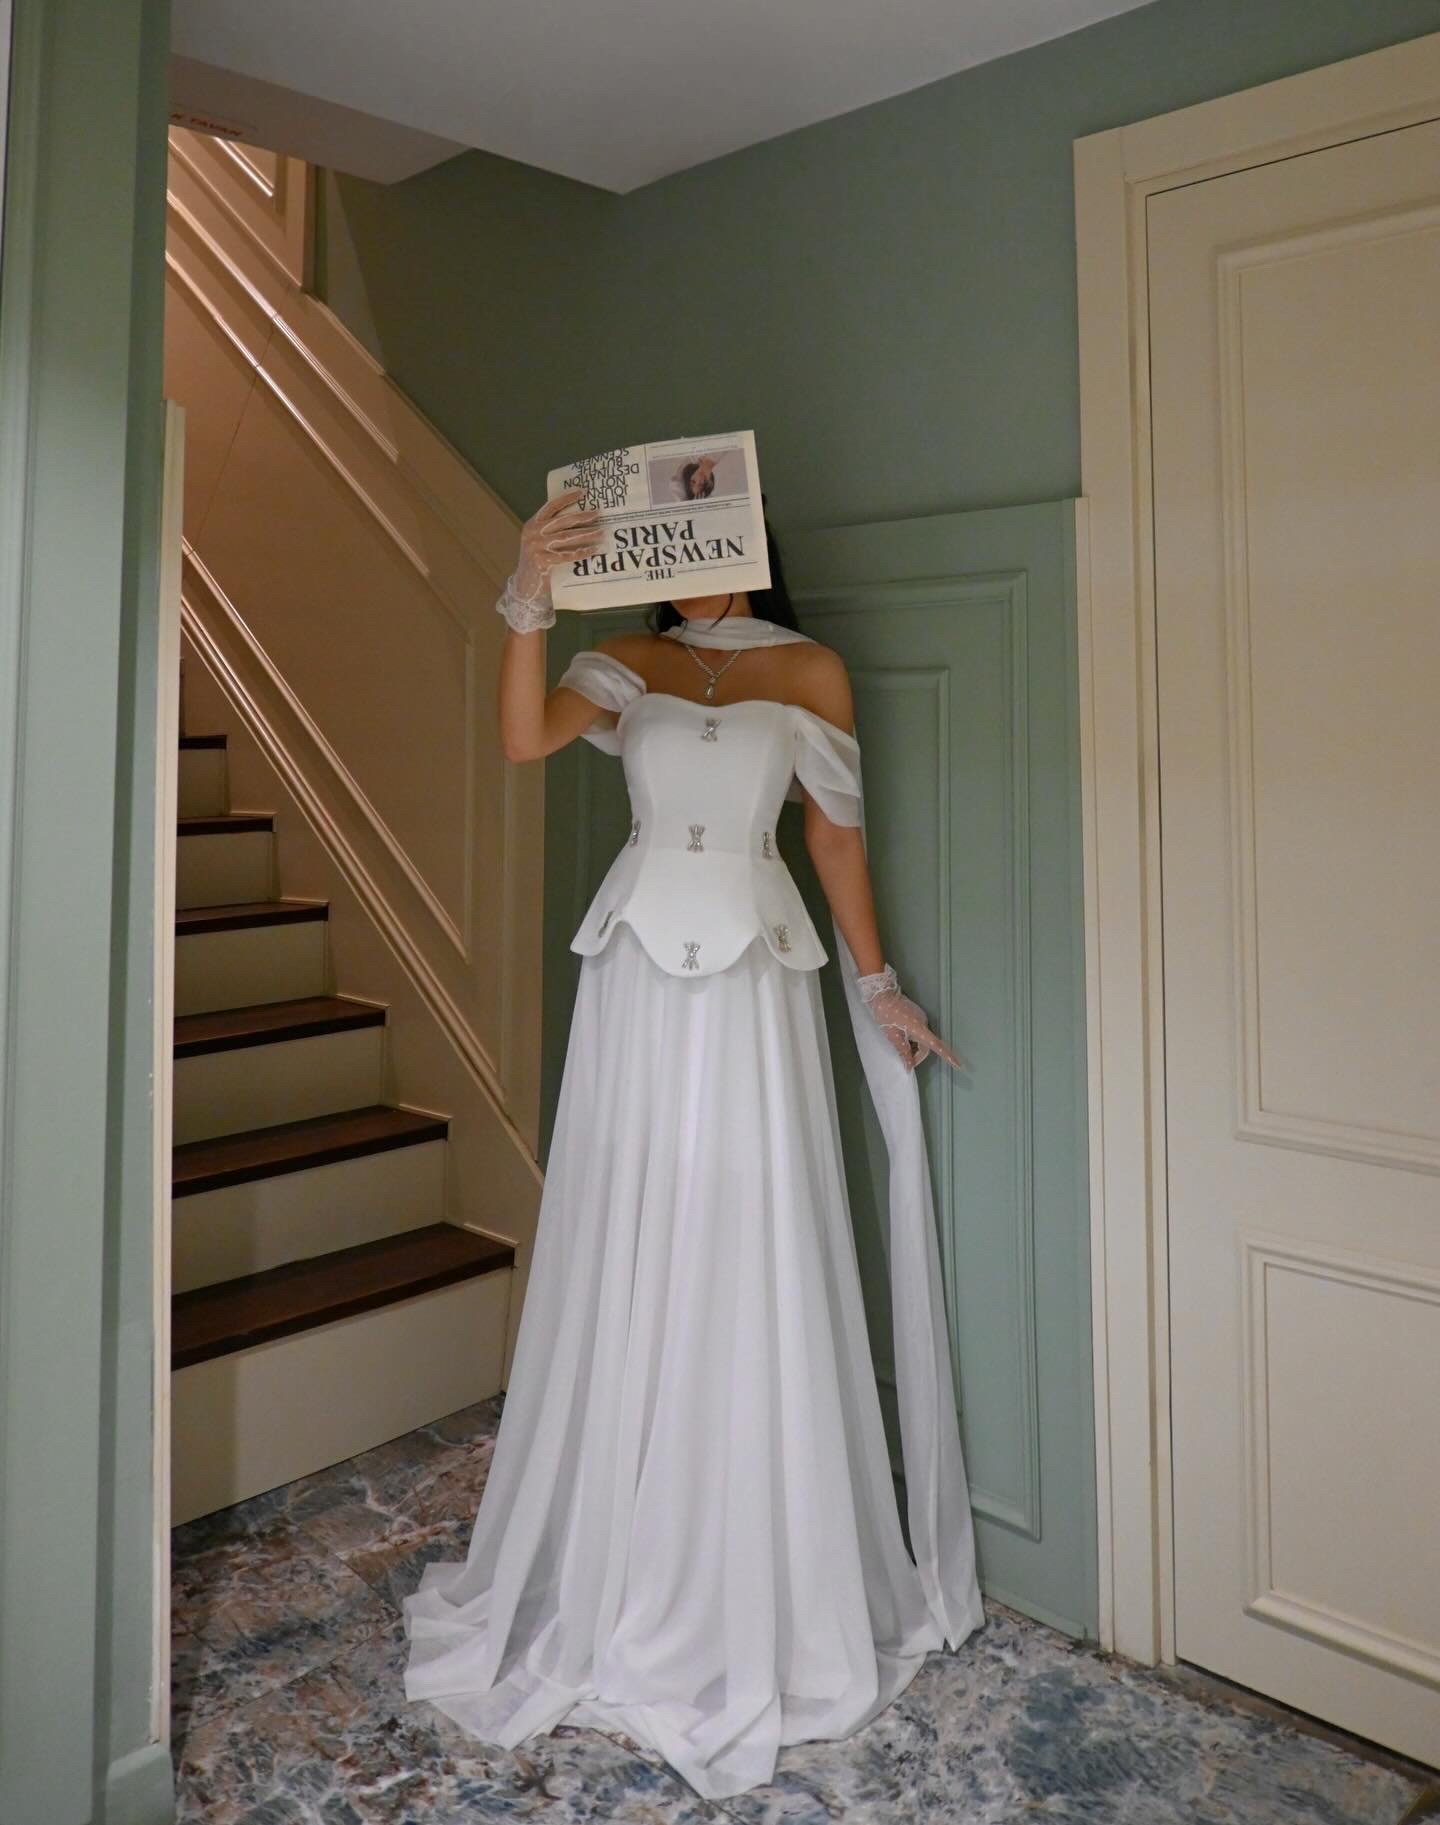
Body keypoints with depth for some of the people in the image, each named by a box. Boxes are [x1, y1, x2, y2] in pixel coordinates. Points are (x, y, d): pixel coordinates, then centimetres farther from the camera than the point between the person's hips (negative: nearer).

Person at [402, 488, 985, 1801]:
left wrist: (878, 986, 8)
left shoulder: (810, 670, 7)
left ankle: (763, 1587, 20)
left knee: (753, 1262, 1)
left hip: (752, 978, -1)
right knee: (628, 1261, 6)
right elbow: (524, 741, -9)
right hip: (639, 972, 1)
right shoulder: (627, 660, 9)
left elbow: (835, 835, 8)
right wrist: (531, 604, -23)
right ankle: (623, 1569, 25)